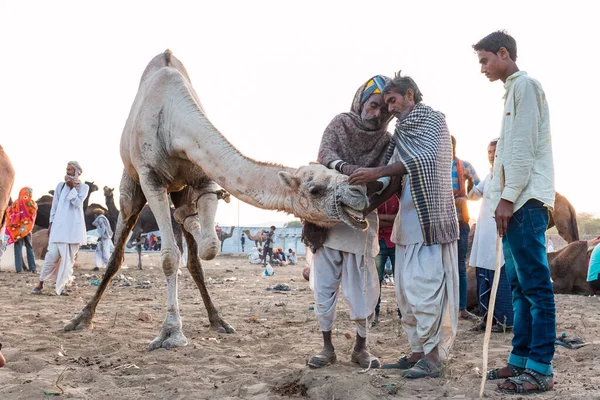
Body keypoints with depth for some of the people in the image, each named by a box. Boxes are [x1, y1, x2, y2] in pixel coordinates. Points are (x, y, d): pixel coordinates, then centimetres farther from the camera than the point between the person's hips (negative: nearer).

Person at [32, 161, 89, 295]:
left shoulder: (83, 187, 6)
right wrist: (51, 224, 6)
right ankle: (41, 284, 0)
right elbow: (54, 206, 11)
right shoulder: (60, 186, 10)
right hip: (59, 225, 0)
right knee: (52, 254, -7)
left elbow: (77, 203, -9)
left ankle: (62, 285, 6)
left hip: (74, 226, 0)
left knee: (69, 257, 0)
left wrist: (72, 187, -8)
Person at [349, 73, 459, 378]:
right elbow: (399, 179, 14)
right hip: (408, 220, 8)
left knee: (425, 286, -11)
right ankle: (417, 353, 14)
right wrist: (371, 204, 2)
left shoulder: (432, 119, 1)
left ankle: (432, 357, -7)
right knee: (407, 289, 8)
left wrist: (377, 173, -20)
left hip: (428, 217, -8)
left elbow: (419, 160, -15)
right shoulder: (404, 130, 22)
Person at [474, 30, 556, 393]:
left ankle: (541, 369, -7)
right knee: (520, 285, 10)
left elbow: (525, 147, -14)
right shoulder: (513, 90, 23)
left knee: (535, 284, -9)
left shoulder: (525, 84, -5)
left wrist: (508, 197, -16)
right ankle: (521, 359, 15)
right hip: (516, 200, 10)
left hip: (526, 199, -10)